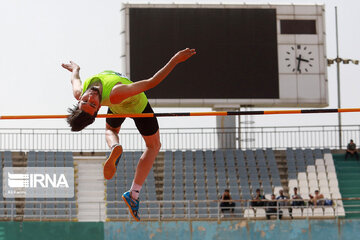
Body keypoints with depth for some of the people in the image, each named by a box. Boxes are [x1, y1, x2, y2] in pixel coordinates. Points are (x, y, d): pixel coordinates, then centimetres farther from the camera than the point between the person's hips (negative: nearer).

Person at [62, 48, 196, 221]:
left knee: (110, 130, 39)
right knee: (153, 146, 20)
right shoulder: (115, 95, -49)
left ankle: (114, 148, 3)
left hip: (118, 108, 4)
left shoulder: (79, 94, -34)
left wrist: (75, 69, 15)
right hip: (138, 105, -4)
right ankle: (134, 193, 8)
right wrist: (175, 60, -42)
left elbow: (75, 79, -7)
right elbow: (151, 83, -44)